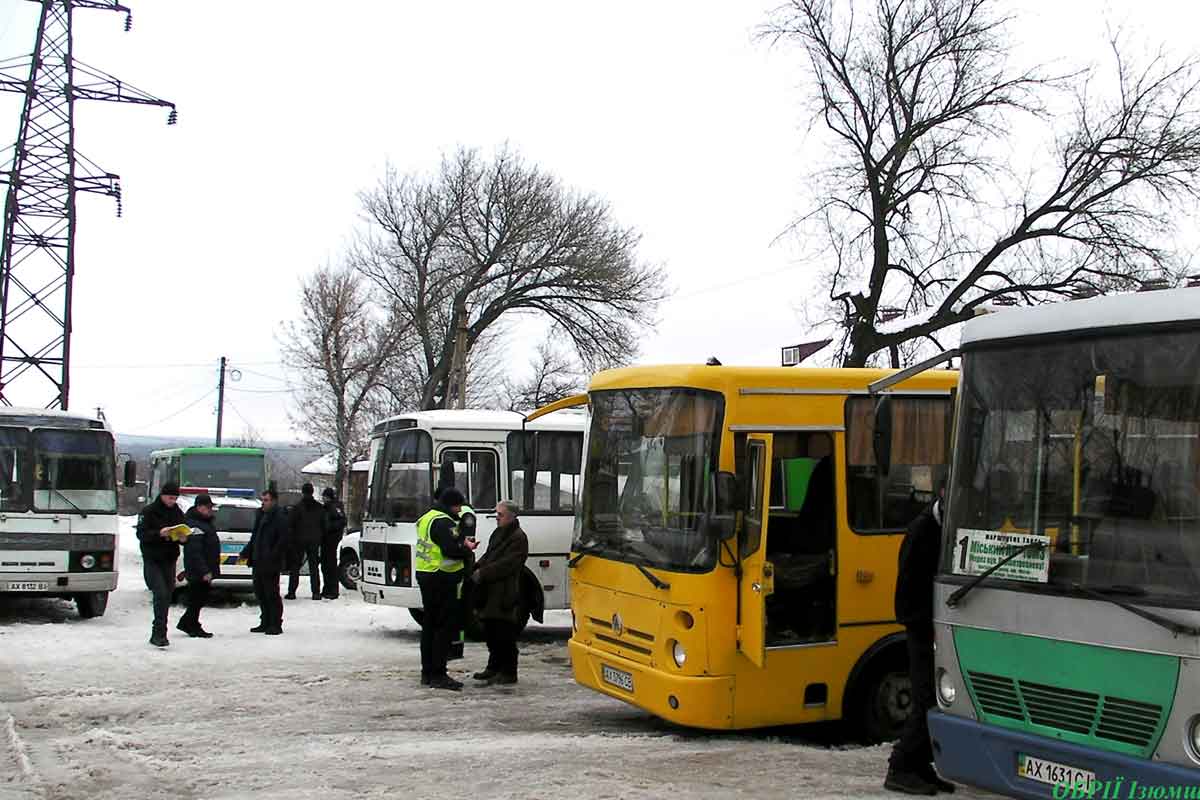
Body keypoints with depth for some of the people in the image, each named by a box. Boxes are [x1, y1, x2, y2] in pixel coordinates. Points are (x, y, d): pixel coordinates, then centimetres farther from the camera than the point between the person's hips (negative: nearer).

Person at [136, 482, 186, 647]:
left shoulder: (177, 513, 11)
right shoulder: (148, 512, -4)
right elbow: (141, 534, -11)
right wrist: (159, 533, -26)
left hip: (169, 560, 5)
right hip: (152, 561, -5)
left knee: (167, 596, 6)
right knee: (160, 594, -17)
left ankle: (159, 634, 15)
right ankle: (159, 633, -16)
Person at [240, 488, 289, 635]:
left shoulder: (280, 518, -11)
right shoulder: (261, 515, 16)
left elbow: (282, 541, -17)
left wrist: (272, 557, -22)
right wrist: (247, 552, 14)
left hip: (271, 564, -9)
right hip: (258, 562, 9)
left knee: (272, 594, -4)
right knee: (260, 593, 13)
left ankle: (275, 624, 3)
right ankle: (265, 622, 22)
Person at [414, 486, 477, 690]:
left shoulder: (427, 518, 17)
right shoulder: (443, 522, -16)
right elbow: (450, 550, -24)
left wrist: (461, 542, 9)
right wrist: (467, 548, -6)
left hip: (425, 575, 10)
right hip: (441, 580, -10)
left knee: (430, 625, 15)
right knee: (446, 626, -7)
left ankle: (427, 672, 21)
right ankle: (438, 675, -9)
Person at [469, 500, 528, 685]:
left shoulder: (518, 538, -11)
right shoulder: (498, 534, 18)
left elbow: (506, 564, -18)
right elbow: (487, 557, 20)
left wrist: (483, 574, -17)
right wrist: (476, 570, 1)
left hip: (506, 595, -9)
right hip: (492, 593, 9)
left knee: (505, 635, -4)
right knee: (491, 632, 15)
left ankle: (508, 672, 2)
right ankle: (494, 667, 26)